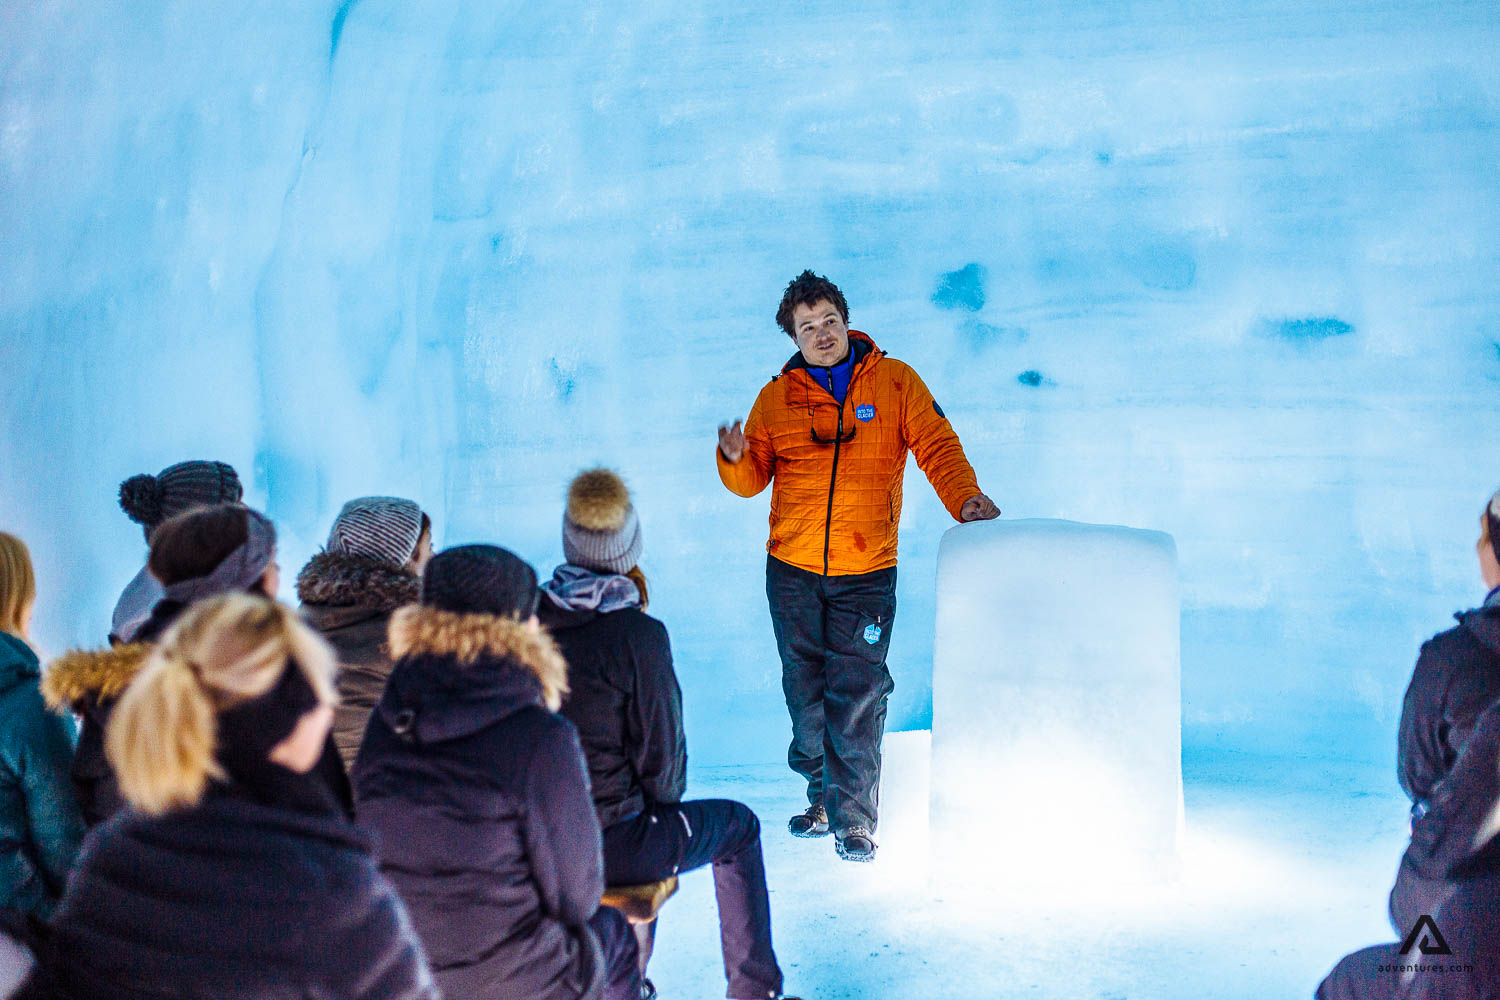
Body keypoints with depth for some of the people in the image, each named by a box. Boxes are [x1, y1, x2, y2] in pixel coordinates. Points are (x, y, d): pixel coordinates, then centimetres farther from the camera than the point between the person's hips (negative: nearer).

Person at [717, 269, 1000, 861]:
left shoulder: (894, 381, 3)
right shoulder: (777, 397, 7)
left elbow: (936, 445, -2)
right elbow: (752, 479, 9)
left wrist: (964, 498, -19)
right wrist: (736, 458, -14)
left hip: (866, 573, -2)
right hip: (792, 570, 3)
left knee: (857, 694, -7)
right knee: (805, 690, 10)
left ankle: (855, 818, 3)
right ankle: (823, 796, 28)